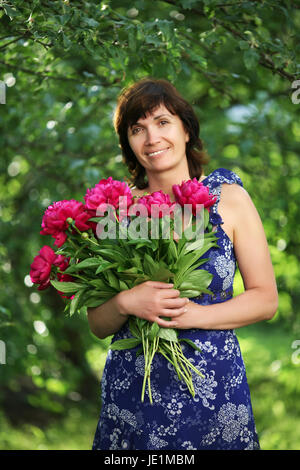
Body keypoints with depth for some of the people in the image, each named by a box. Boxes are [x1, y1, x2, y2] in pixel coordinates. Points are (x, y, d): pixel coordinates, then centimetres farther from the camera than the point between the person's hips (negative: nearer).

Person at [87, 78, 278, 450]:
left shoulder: (228, 197, -1)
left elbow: (266, 299, -2)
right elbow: (97, 324, 4)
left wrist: (194, 315, -14)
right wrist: (126, 303, -17)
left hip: (212, 387, -1)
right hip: (131, 390, 1)